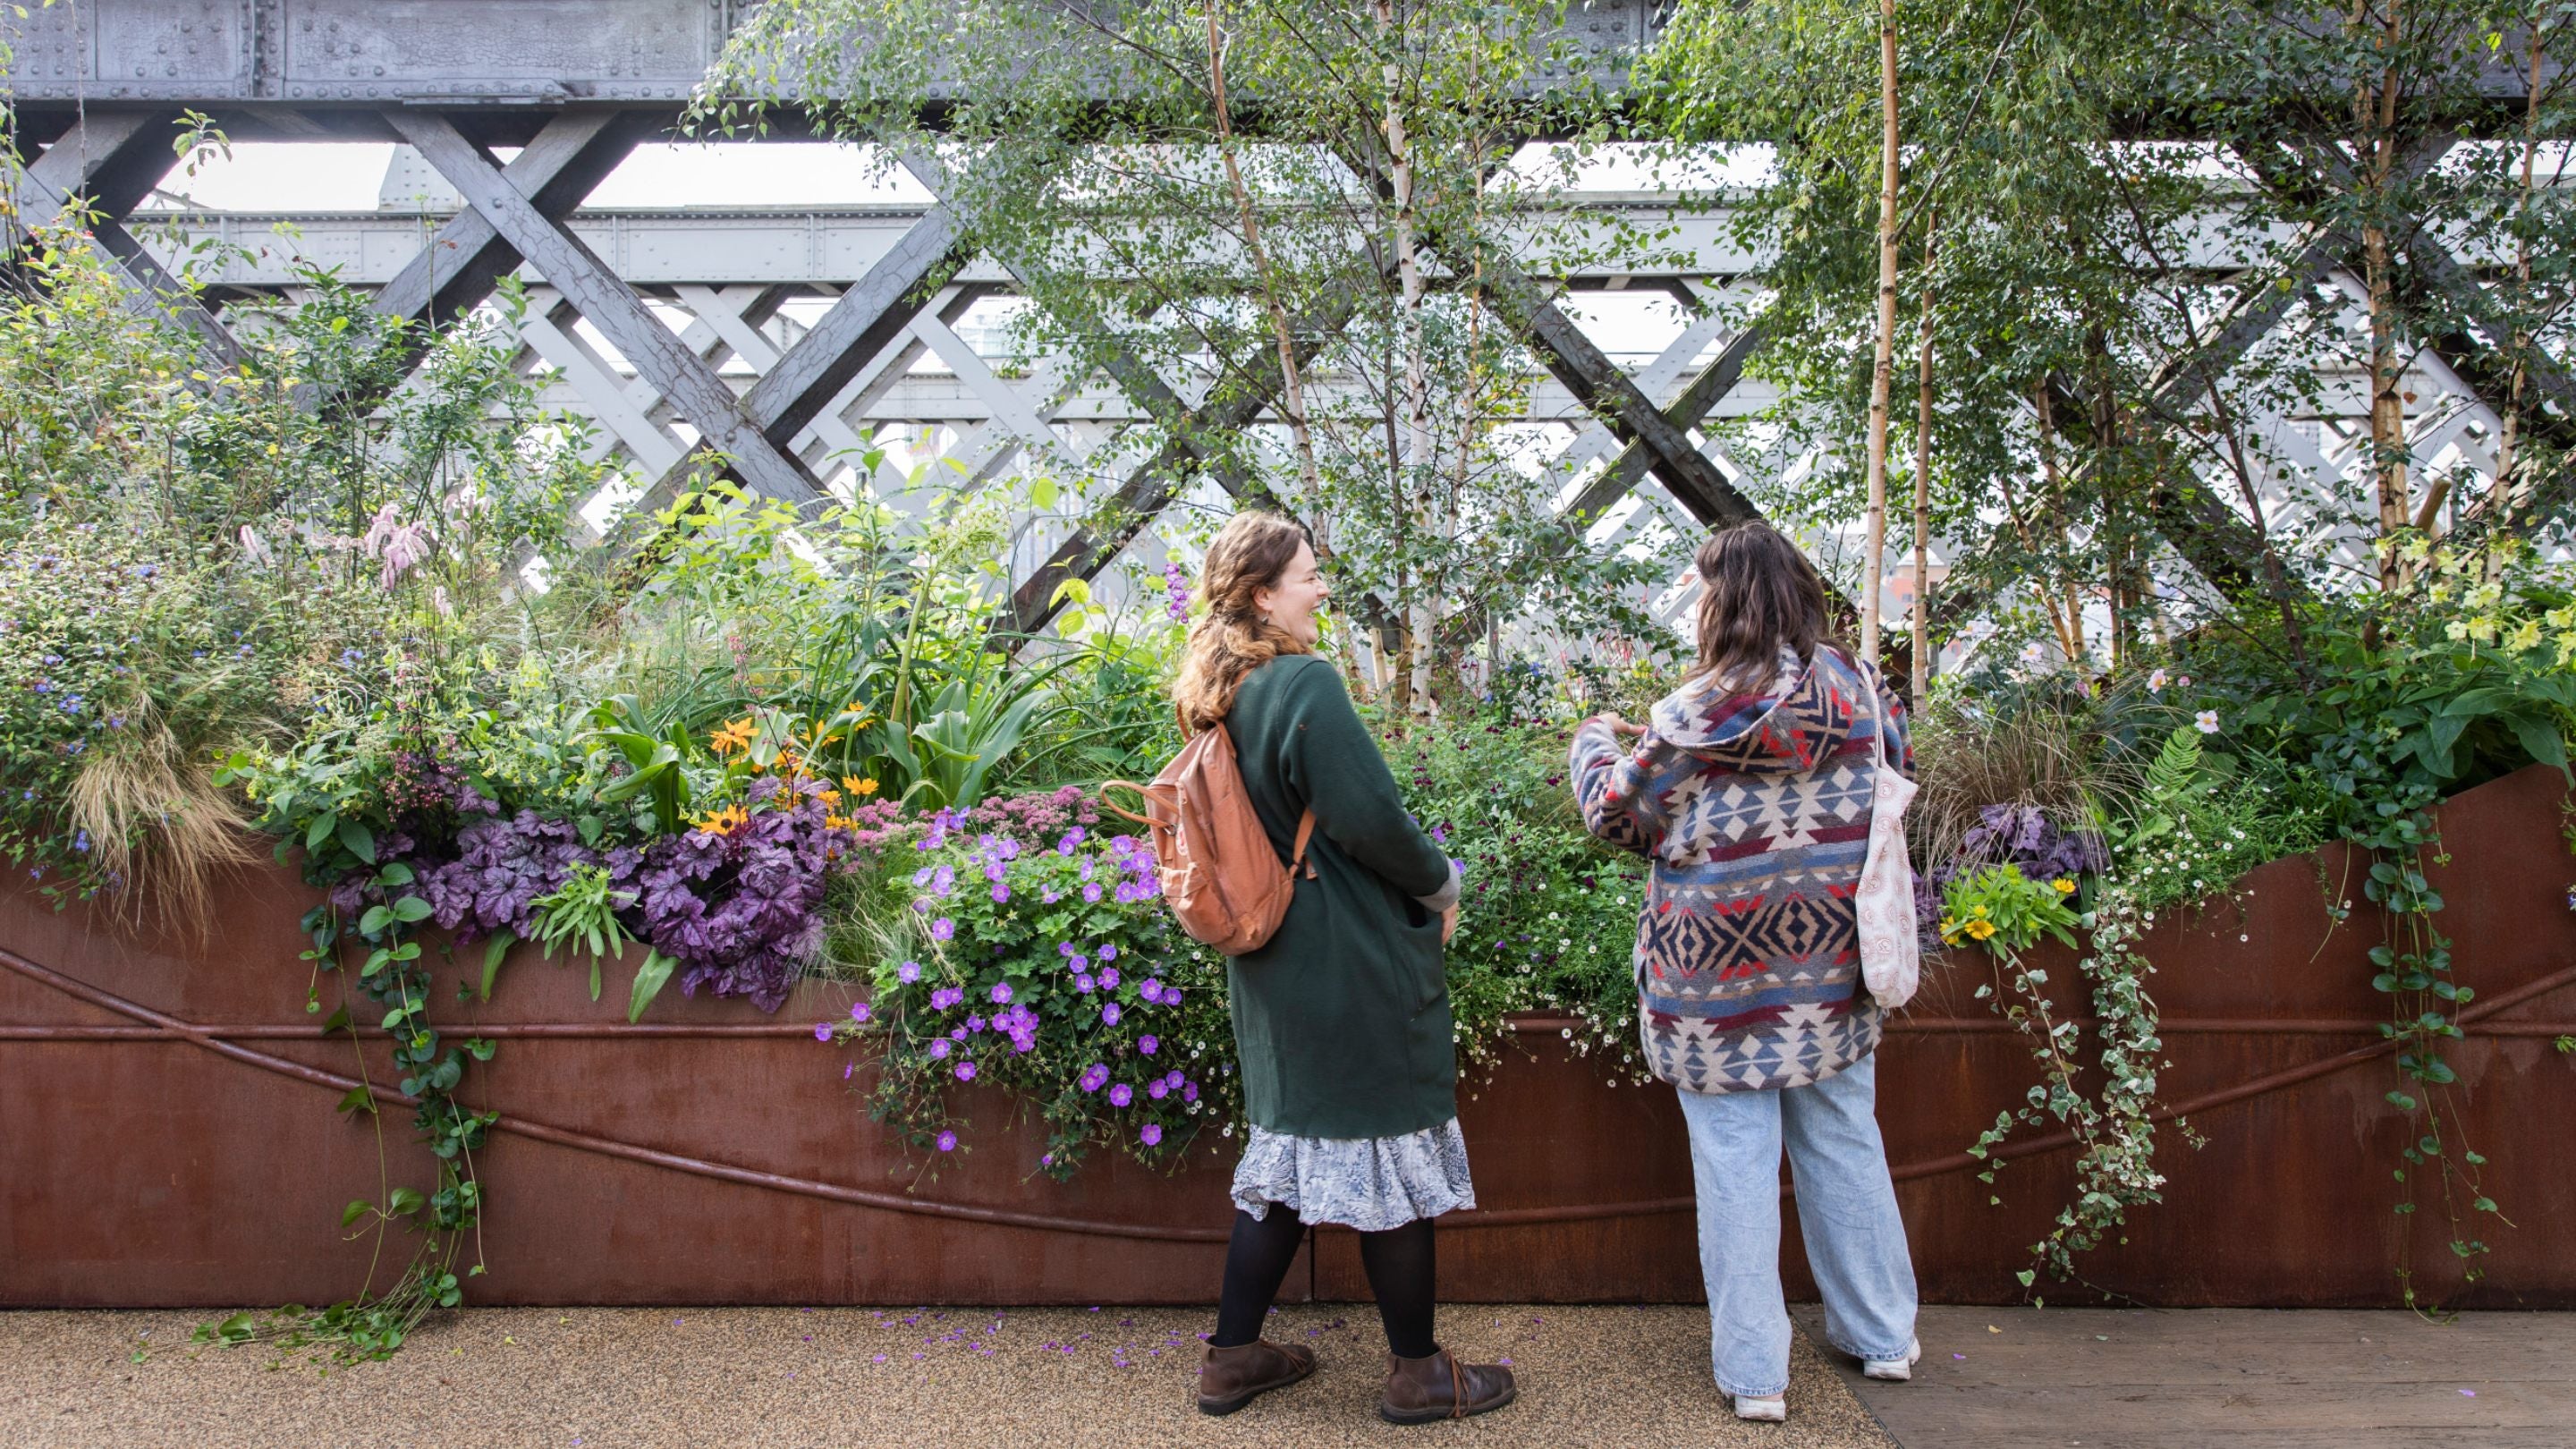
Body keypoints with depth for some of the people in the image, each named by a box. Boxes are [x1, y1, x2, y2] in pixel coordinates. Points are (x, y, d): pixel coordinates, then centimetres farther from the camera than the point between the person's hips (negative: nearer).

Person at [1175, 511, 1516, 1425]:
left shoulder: (1216, 695, 8)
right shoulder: (1307, 685, -19)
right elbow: (1372, 822, -21)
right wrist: (1441, 882, -2)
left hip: (1269, 969, 9)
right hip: (1356, 969, -9)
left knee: (1290, 1147, 18)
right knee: (1391, 1153, 4)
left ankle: (1233, 1356, 26)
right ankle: (1417, 1372, 18)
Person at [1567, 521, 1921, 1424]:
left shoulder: (1698, 716, -14)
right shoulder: (1858, 691, 0)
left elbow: (1615, 814, -3)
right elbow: (1899, 783, 15)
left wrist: (1596, 742, 16)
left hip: (1723, 980, -4)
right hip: (1833, 974, 5)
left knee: (1736, 1164, 4)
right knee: (1845, 1143, 18)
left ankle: (1754, 1373, 12)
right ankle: (1881, 1333, 31)